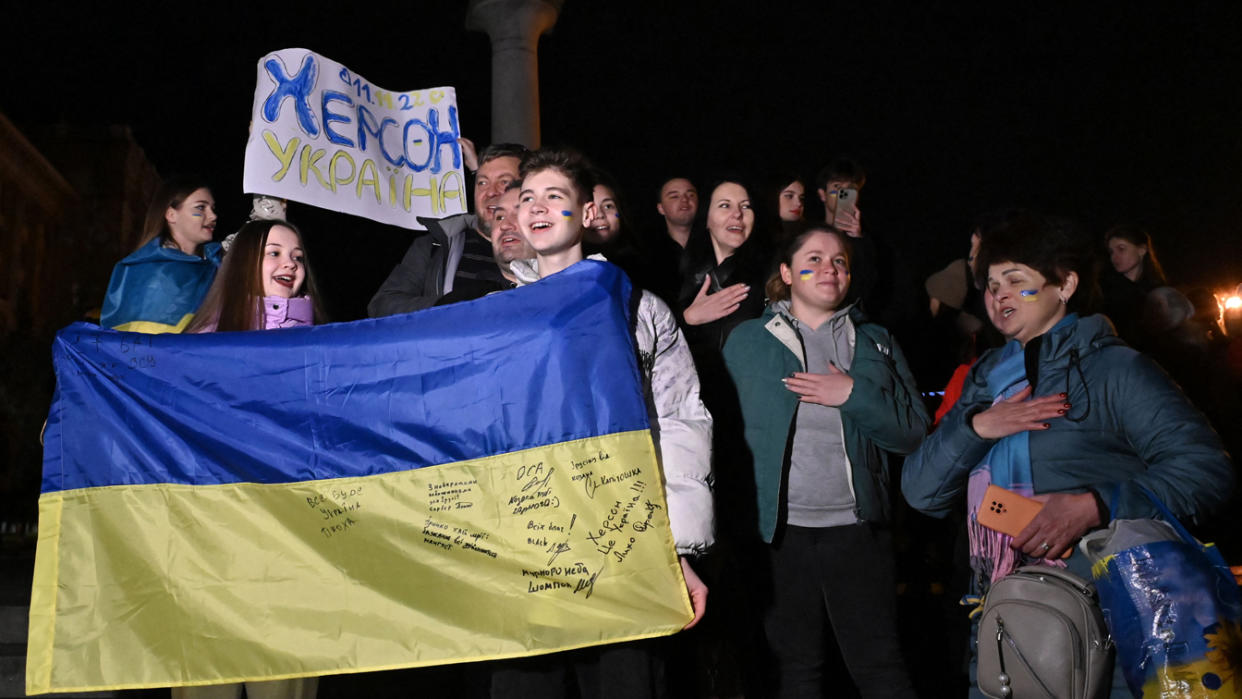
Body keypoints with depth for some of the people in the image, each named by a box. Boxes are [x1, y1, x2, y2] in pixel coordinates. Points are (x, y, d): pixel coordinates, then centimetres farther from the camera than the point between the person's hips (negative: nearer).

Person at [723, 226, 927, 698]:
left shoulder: (875, 343, 11)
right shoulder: (747, 340, 6)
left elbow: (914, 430, 5)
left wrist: (854, 394, -10)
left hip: (855, 524, 1)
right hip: (779, 528, -1)